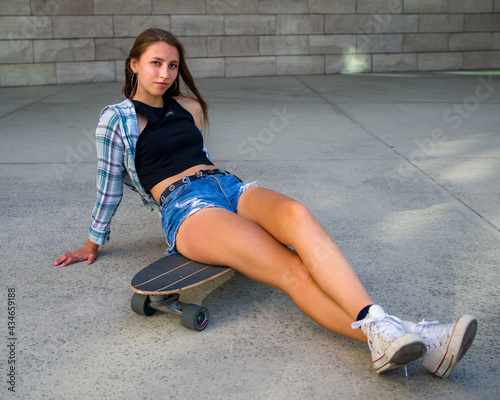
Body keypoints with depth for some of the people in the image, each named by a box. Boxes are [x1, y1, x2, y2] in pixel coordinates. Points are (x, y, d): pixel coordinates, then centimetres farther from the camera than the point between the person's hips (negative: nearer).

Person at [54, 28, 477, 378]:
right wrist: (93, 245, 20)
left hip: (229, 186, 4)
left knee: (295, 213, -33)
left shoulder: (189, 106, 24)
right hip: (185, 209, -4)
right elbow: (109, 186, 14)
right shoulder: (117, 118, 8)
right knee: (291, 270, -30)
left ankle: (383, 333, -48)